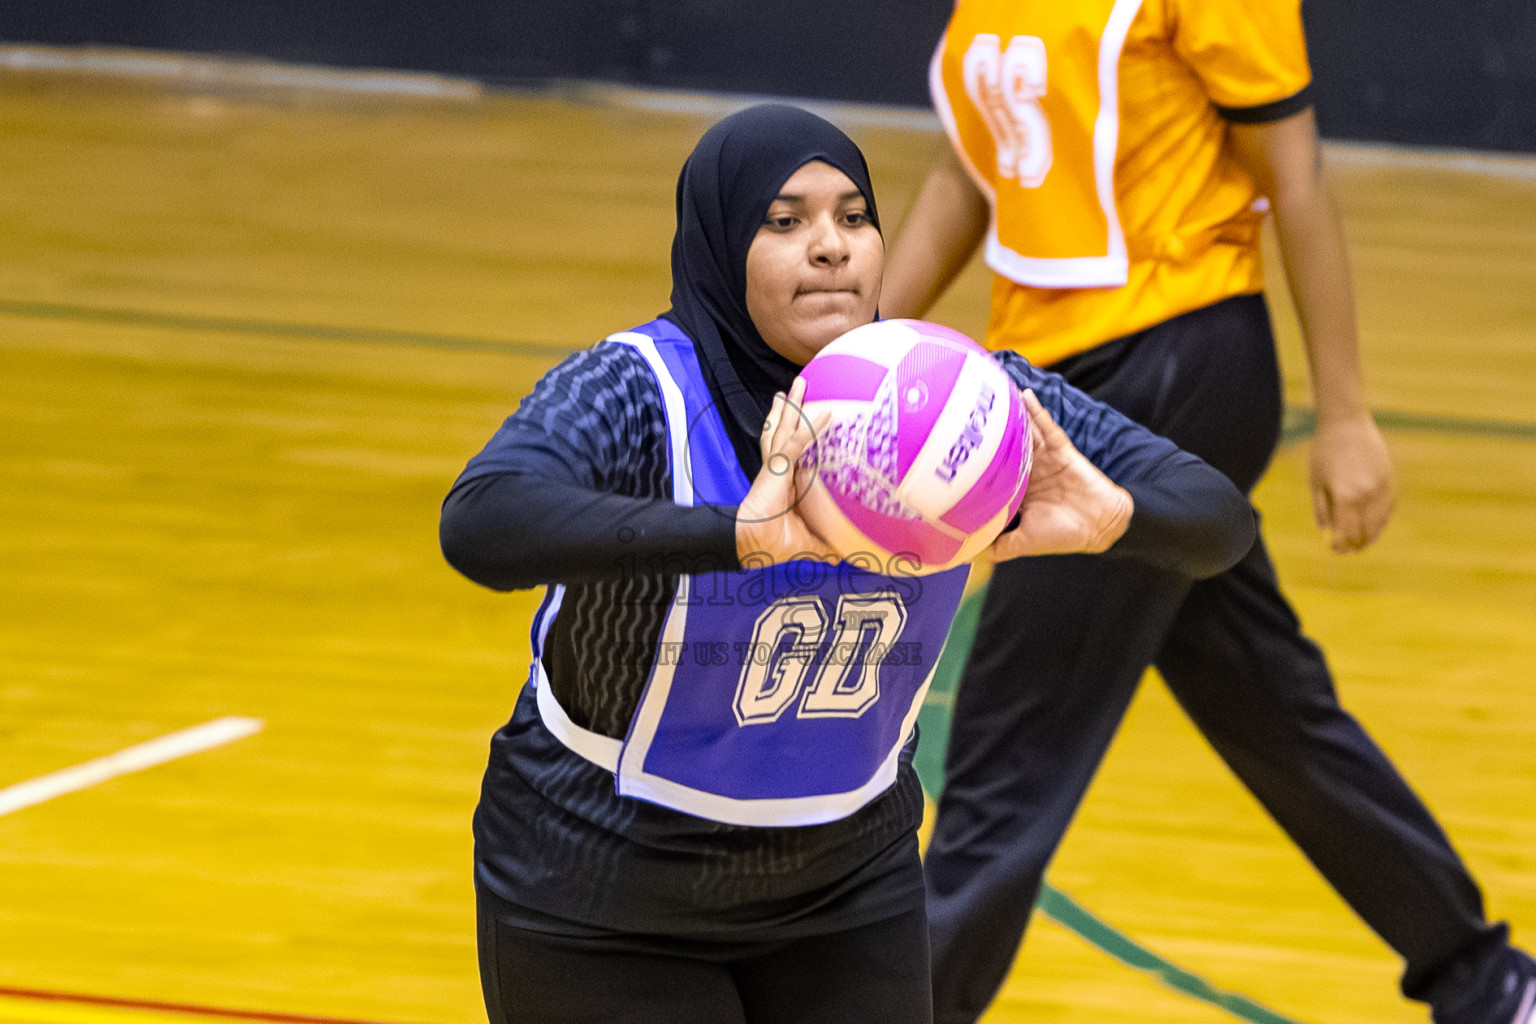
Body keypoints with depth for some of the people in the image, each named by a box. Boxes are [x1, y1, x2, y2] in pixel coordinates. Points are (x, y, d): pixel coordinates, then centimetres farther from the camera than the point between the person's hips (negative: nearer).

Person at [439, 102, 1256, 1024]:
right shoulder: (637, 391, -24)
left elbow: (1218, 521, -14)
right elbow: (481, 523, -45)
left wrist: (1109, 519, -38)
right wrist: (741, 534, -58)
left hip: (849, 879, 4)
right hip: (604, 903, -4)